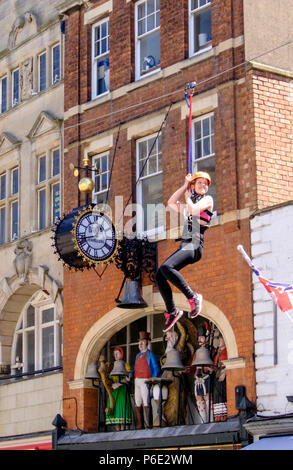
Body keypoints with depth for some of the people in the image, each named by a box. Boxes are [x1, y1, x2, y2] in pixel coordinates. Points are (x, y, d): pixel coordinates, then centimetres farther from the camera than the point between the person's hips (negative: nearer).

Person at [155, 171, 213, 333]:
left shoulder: (207, 199, 6)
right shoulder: (192, 201, 27)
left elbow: (193, 210, -11)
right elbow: (171, 203, 18)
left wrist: (187, 196, 7)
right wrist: (185, 186, 16)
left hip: (195, 245, -8)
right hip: (184, 245, 8)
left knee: (166, 267, -30)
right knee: (159, 275, 0)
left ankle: (193, 297, -21)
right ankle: (172, 312, 8)